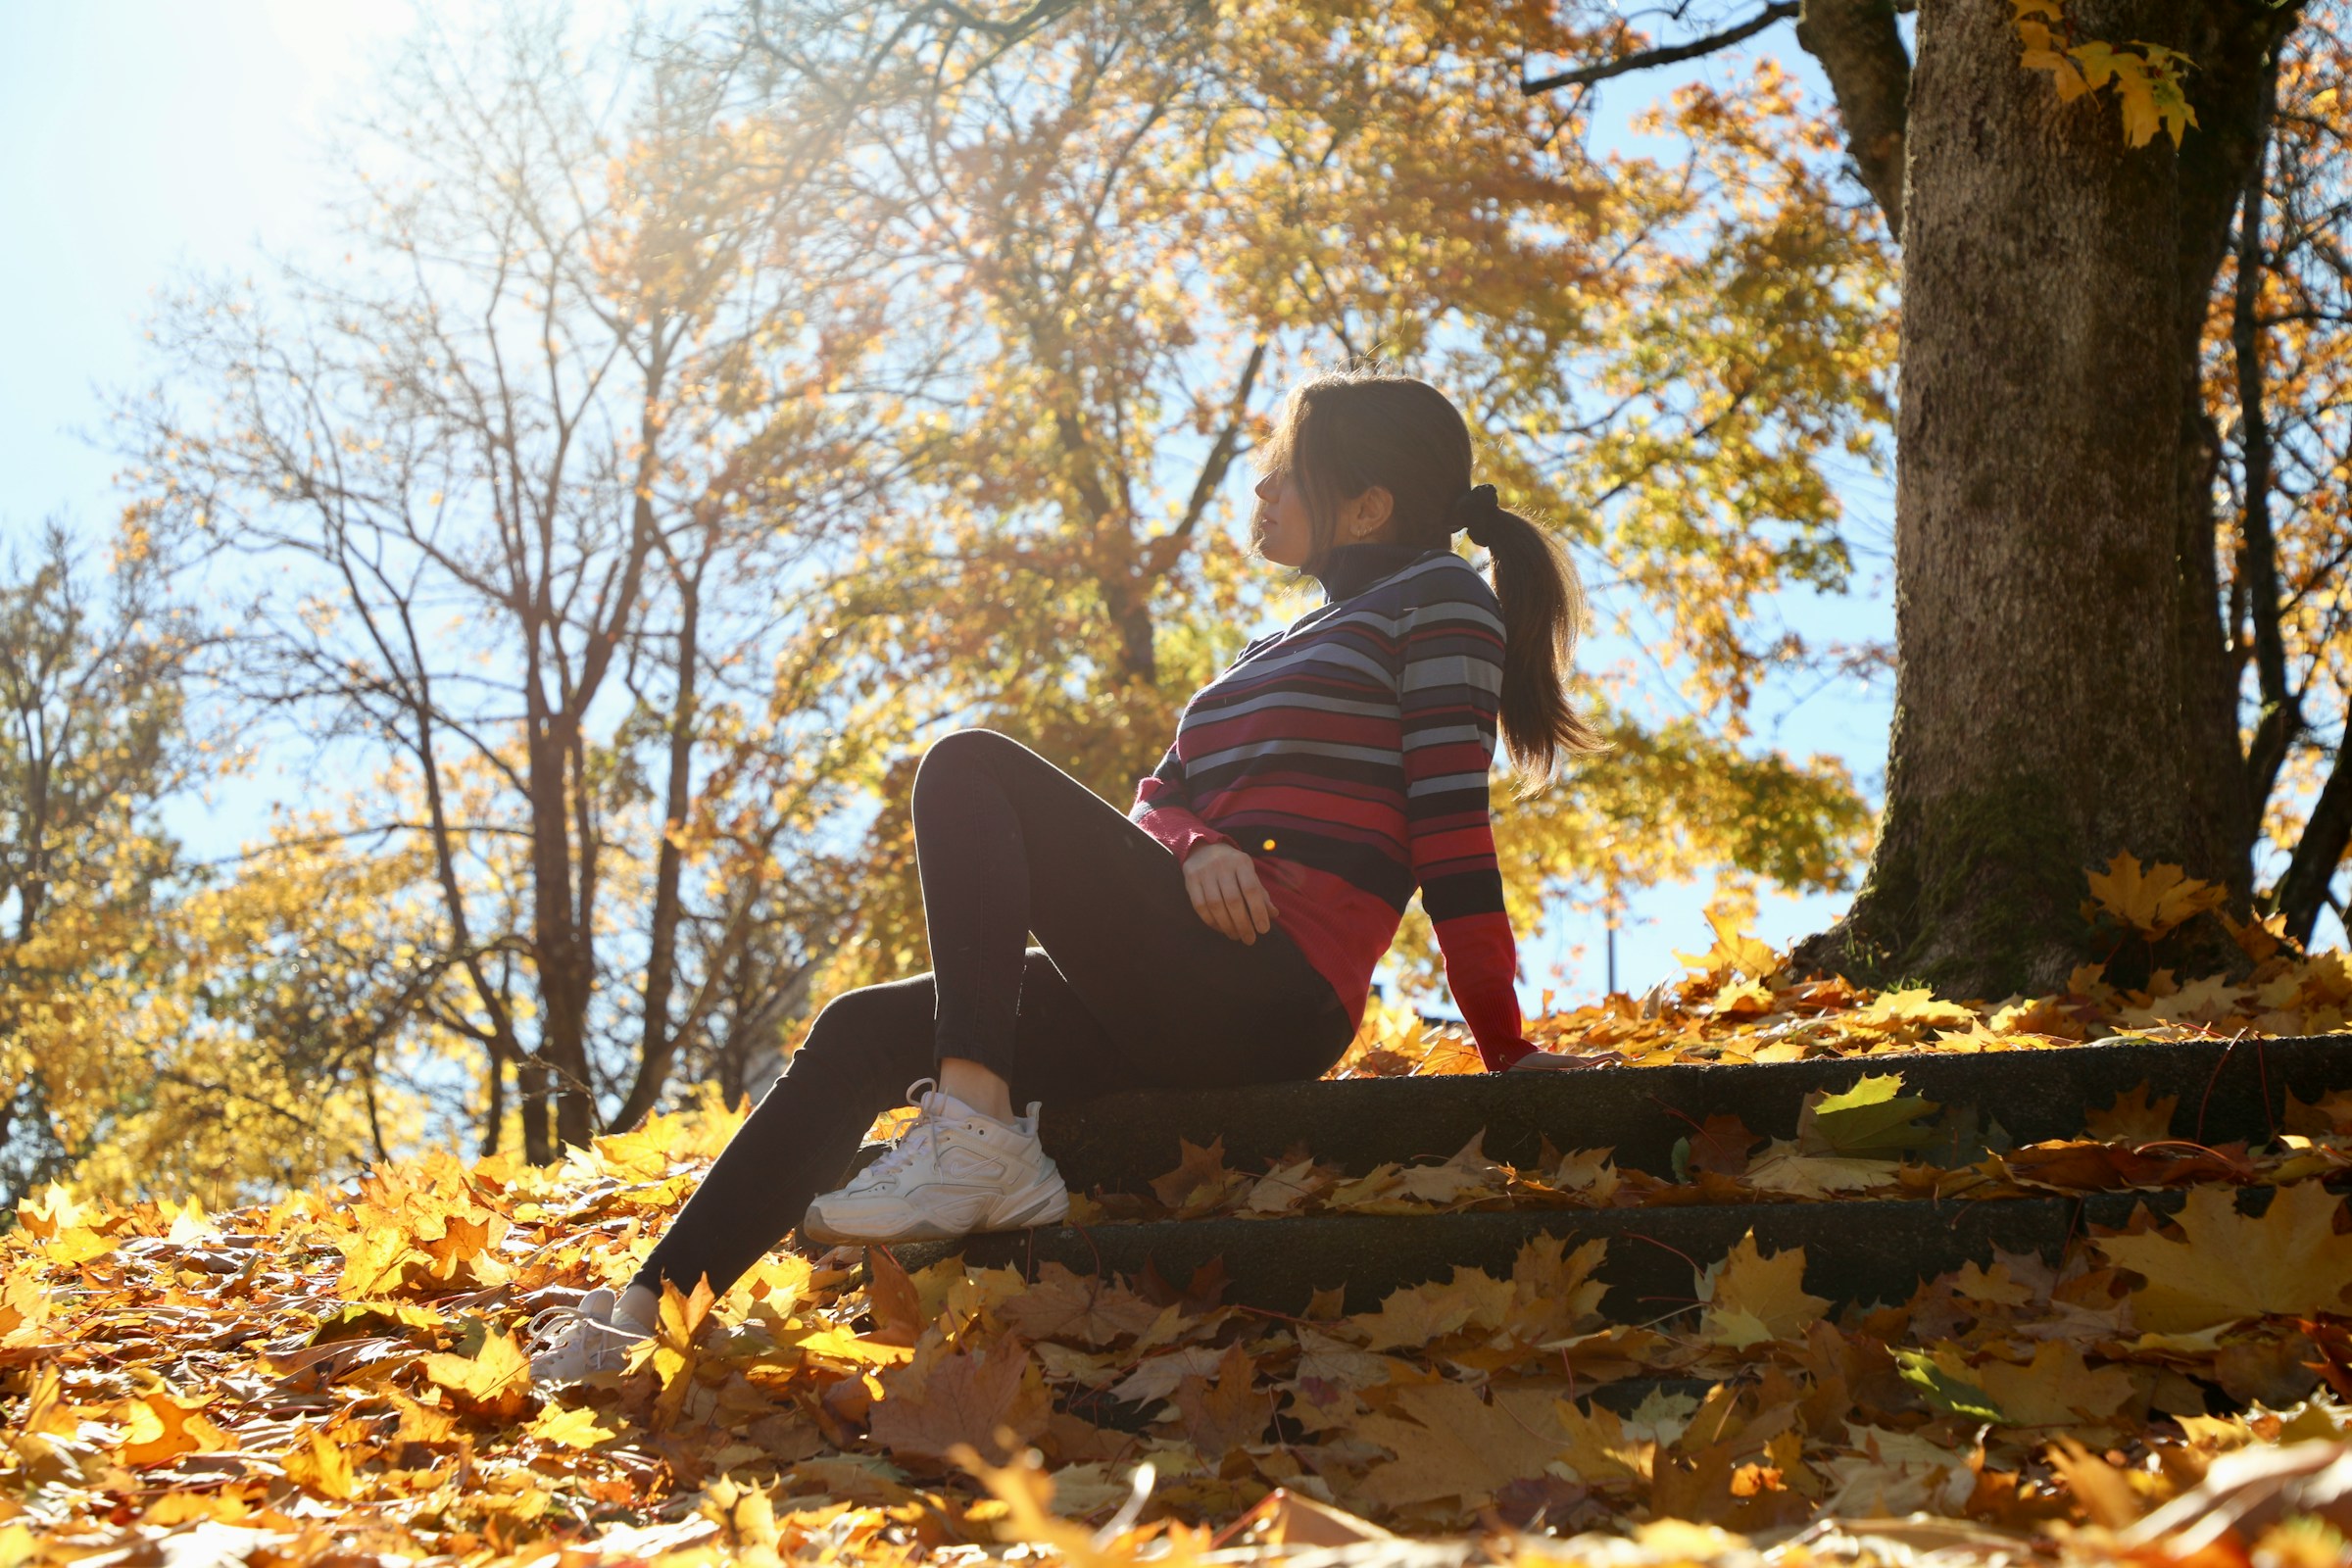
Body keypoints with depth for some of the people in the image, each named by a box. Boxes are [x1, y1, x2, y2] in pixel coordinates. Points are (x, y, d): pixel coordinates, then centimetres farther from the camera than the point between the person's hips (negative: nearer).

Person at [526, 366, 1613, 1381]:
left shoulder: (1439, 594, 4)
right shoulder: (1293, 645, 29)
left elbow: (1450, 816, -7)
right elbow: (1165, 796, 15)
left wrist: (1505, 1045, -10)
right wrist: (1198, 847, -10)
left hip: (1261, 996, -9)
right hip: (1183, 1013, 9)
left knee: (970, 766, -17)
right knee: (859, 1033, 1)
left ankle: (973, 1142, -29)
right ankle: (643, 1318, -4)